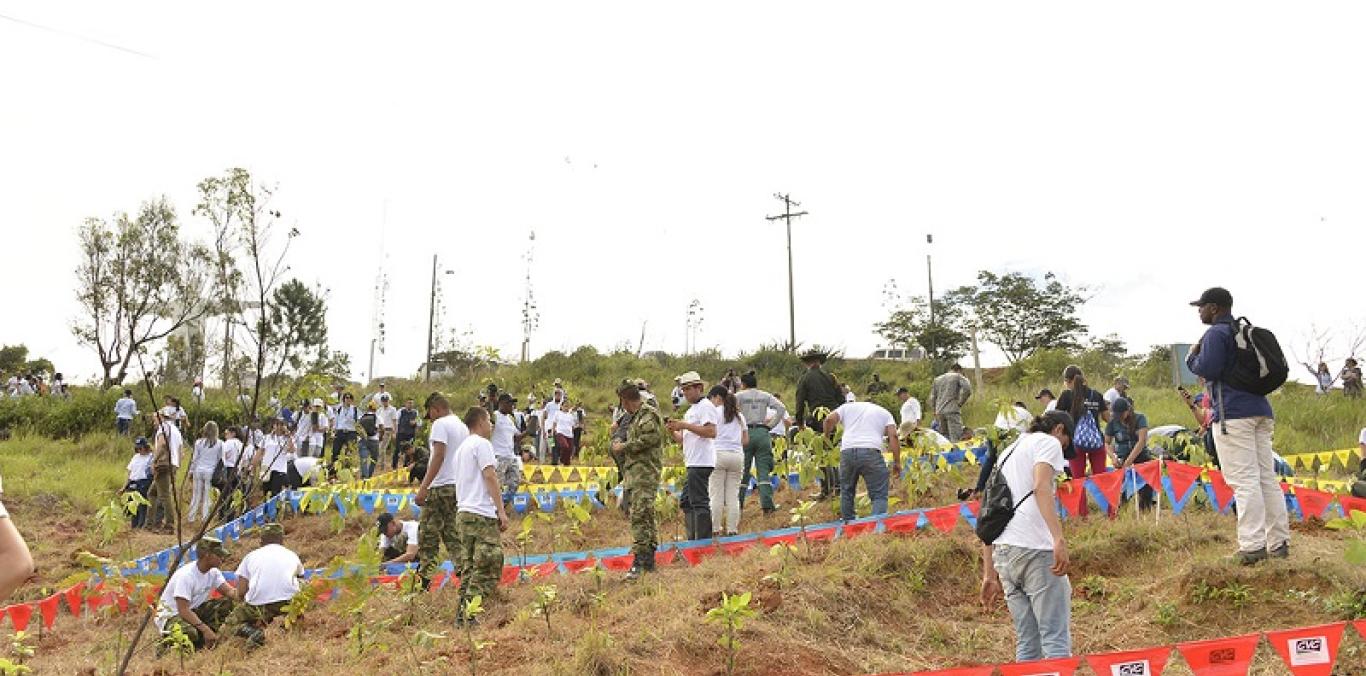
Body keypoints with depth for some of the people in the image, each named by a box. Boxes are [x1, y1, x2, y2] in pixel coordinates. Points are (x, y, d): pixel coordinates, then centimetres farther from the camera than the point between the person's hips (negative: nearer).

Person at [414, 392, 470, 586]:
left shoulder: (440, 424, -8)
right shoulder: (463, 426, 16)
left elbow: (439, 456, -18)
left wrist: (423, 487, -19)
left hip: (441, 486, -8)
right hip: (459, 486, 8)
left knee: (428, 534, 0)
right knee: (453, 534, 11)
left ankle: (425, 577, 2)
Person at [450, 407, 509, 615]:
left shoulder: (461, 447, 22)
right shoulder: (482, 444, -6)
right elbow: (489, 476, -12)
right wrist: (501, 510, -14)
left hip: (463, 513, 9)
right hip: (482, 514, -9)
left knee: (469, 568, 11)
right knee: (487, 569, -7)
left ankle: (462, 614, 10)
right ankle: (471, 615, -12)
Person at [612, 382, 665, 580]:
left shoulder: (649, 415, -7)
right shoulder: (637, 416, 23)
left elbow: (649, 438, -20)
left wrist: (624, 447, -10)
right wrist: (621, 446, 10)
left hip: (645, 473, -11)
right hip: (635, 474, 11)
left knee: (640, 516, -16)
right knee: (644, 517, 13)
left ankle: (639, 561, -20)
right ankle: (649, 560, 20)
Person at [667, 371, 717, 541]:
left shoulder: (705, 406, -7)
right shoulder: (690, 411, 23)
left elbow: (712, 432, -21)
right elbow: (683, 440, 24)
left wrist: (685, 425, -19)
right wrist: (673, 430, 4)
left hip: (701, 463, -10)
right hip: (692, 463, 10)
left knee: (699, 502, -10)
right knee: (686, 502, 14)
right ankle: (693, 540, 20)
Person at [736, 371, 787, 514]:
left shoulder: (739, 396, 3)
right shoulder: (766, 396, 11)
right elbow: (782, 408, 0)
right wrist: (771, 425, 2)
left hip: (746, 433, -2)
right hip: (763, 433, 2)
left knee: (742, 470, 5)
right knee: (763, 470, 1)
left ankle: (738, 503, 7)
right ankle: (767, 504, -6)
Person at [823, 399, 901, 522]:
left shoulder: (848, 406, 24)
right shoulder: (884, 412, 22)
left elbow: (830, 419, 7)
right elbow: (893, 436, 7)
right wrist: (897, 462, 6)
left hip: (847, 451, 2)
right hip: (871, 452, -2)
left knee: (847, 490, 20)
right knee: (879, 494, 1)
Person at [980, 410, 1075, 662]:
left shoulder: (1007, 453, 28)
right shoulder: (1048, 442, 7)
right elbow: (1041, 487, -15)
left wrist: (989, 575, 21)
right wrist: (1059, 538, -24)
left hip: (1002, 552, 7)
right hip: (1035, 548, -7)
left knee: (1027, 645, 8)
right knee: (1056, 641, -7)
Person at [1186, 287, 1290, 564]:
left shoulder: (1216, 333, -7)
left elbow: (1206, 368, -19)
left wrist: (1192, 356, 2)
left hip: (1233, 414, -9)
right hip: (1260, 410, 9)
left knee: (1244, 480, -10)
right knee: (1267, 477, 10)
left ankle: (1252, 546, -12)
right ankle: (1279, 543, 12)